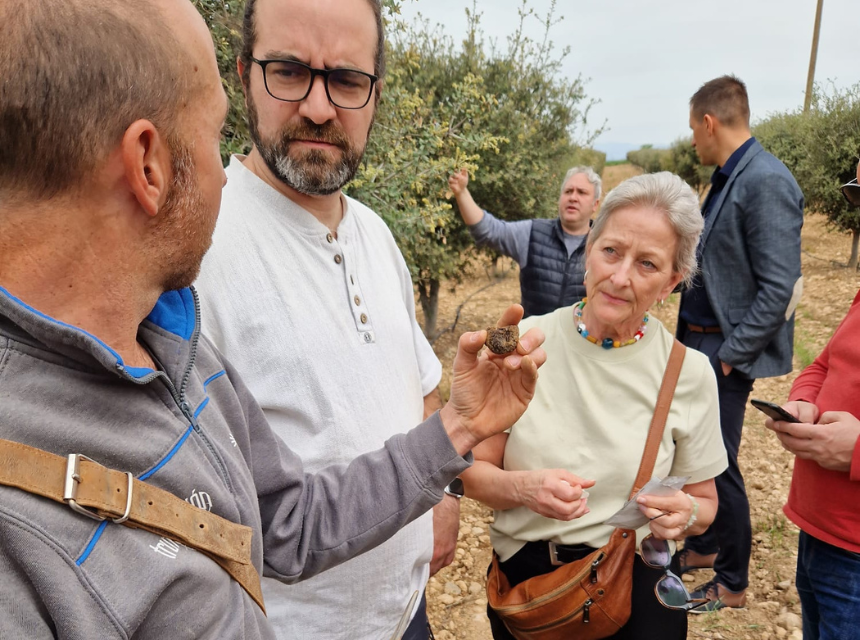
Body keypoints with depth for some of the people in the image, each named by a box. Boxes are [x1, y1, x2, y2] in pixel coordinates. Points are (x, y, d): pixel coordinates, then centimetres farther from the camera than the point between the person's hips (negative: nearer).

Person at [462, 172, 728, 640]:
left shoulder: (689, 373, -10)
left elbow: (704, 502, 3)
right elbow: (475, 472, -5)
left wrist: (685, 513, -19)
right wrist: (524, 487, -25)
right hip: (523, 577, 1)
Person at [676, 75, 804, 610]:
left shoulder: (767, 182, -19)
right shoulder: (727, 177, 9)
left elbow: (779, 289, -21)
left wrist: (730, 355, -17)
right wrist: (691, 339, 11)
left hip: (727, 350, -9)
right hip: (698, 341, 9)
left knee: (718, 466, 4)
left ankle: (732, 585, 25)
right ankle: (702, 548, 40)